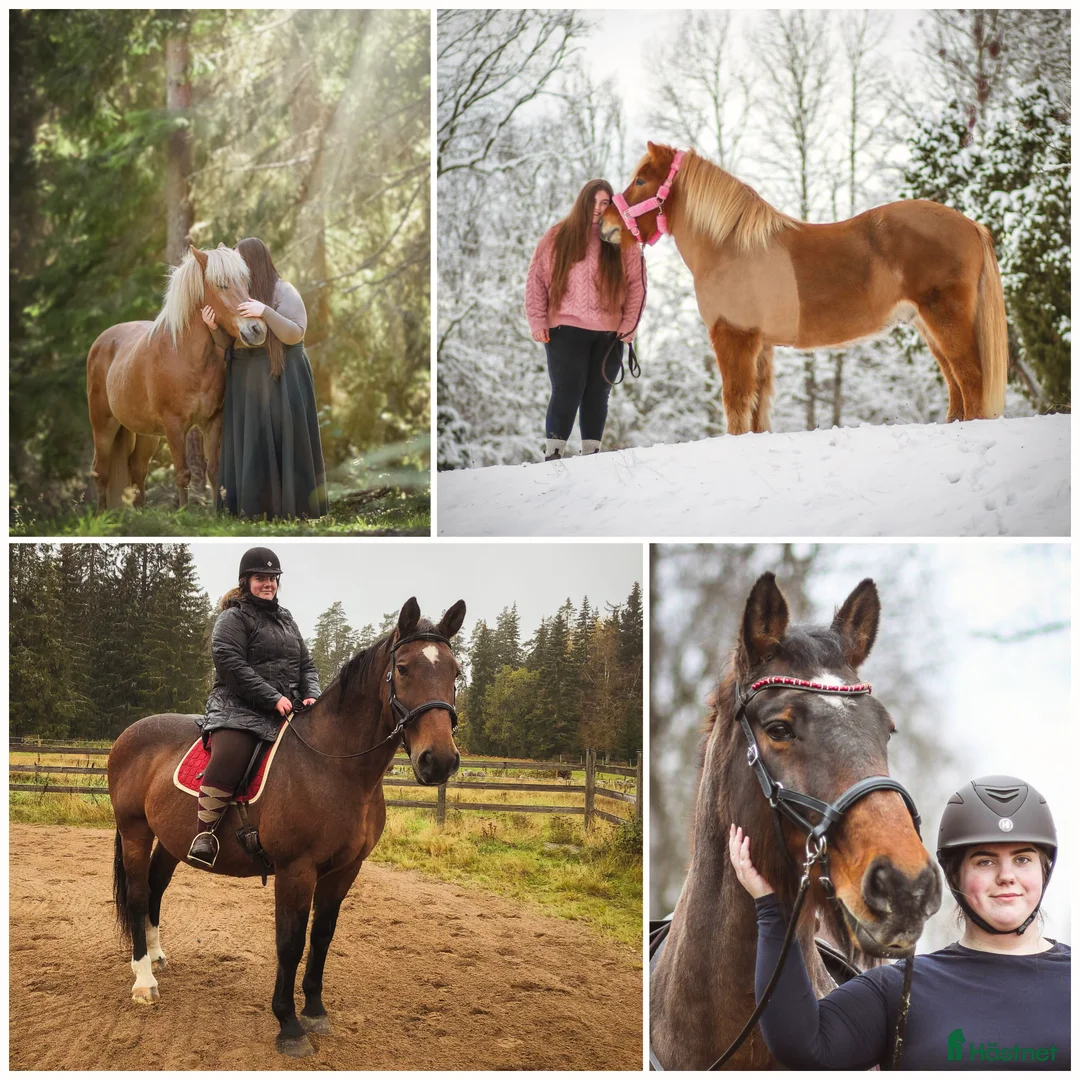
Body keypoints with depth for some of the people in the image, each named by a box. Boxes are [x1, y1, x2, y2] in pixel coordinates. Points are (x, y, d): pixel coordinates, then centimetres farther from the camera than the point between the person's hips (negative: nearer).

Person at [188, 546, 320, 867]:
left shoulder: (285, 619, 23)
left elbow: (307, 665, 21)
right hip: (240, 708, -7)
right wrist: (273, 698, -19)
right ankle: (204, 835, -28)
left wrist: (312, 696, -1)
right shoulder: (233, 618, 1)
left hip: (287, 710, 7)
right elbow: (233, 665, -13)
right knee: (228, 757, -32)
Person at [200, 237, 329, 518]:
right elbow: (228, 342, 13)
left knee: (281, 442, -6)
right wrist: (214, 327, -7)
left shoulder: (283, 291, -7)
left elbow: (295, 334, -16)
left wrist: (267, 312, -27)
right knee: (248, 445, 5)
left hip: (280, 379, -6)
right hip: (244, 381, 6)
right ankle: (253, 505, 10)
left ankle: (291, 506, -2)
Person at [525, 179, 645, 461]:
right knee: (566, 393, -6)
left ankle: (591, 453, 17)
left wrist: (629, 326, -2)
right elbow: (536, 279, 2)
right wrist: (537, 321, -3)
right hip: (566, 331, -2)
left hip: (609, 335, 2)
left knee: (598, 395, 9)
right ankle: (553, 453, 1)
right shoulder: (557, 237, 0)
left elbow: (636, 286, 5)